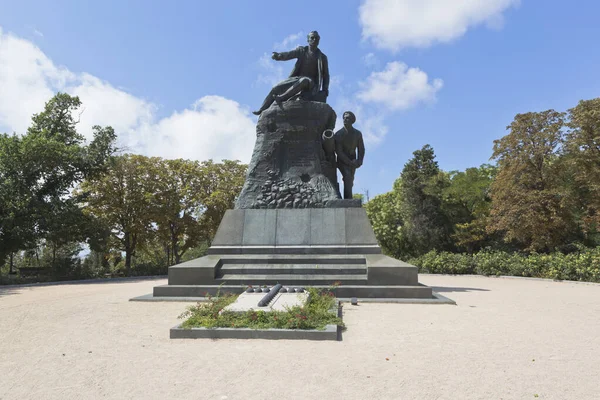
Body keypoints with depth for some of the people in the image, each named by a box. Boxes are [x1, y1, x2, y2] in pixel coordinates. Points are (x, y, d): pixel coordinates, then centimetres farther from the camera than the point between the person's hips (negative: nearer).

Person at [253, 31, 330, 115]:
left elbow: (326, 76, 7)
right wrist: (278, 55, -29)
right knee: (276, 88, -12)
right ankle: (261, 111, -6)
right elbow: (288, 55, -6)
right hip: (296, 80, 4)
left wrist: (324, 92, -9)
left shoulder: (322, 57, 7)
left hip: (310, 84, -3)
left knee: (304, 81, -40)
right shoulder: (301, 50, 12)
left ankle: (282, 98, -44)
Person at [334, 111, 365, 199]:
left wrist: (359, 161, -16)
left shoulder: (358, 133, -4)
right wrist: (350, 162, -24)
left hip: (352, 160, 6)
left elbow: (361, 149, 2)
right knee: (348, 177, -27)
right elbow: (339, 152, -19)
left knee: (350, 182, 10)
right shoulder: (339, 134, -17)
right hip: (342, 160, -5)